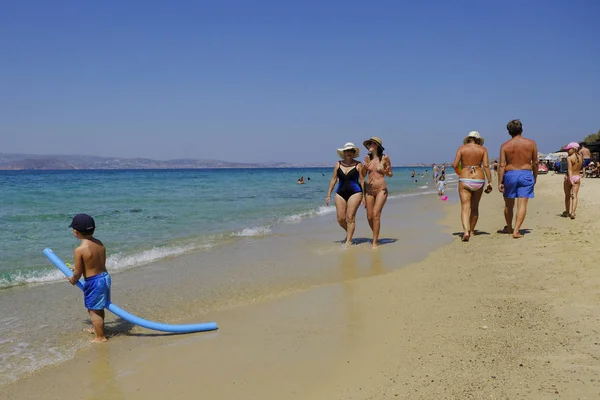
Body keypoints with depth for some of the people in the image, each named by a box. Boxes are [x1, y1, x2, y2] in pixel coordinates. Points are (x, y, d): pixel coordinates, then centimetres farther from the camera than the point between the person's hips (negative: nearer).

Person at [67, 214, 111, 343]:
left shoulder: (79, 250, -21)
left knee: (93, 310, 9)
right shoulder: (99, 243, 1)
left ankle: (101, 337, 18)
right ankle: (98, 329, 46)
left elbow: (78, 273, -14)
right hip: (105, 276, 8)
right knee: (99, 308, 27)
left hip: (93, 282, -8)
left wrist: (73, 280, 10)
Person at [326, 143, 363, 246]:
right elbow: (333, 179, 9)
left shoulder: (358, 165, -1)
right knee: (340, 219, 2)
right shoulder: (338, 164, 8)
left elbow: (362, 180, 0)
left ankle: (348, 241, -1)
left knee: (350, 217, -8)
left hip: (355, 193, -4)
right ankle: (349, 232, 30)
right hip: (340, 193, 4)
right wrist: (329, 195, 5)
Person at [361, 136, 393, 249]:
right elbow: (363, 175, 9)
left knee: (376, 215, -13)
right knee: (369, 217, 4)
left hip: (381, 190, -4)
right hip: (369, 190, 4)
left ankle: (375, 243, -6)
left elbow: (391, 174, 5)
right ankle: (376, 236, 29)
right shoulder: (367, 158, 4)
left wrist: (386, 172, -15)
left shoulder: (385, 158, -4)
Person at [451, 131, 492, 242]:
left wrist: (458, 172, 17)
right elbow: (486, 166, -6)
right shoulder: (483, 149, 4)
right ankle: (471, 231, 30)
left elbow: (455, 165, -5)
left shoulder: (462, 148, 2)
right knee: (475, 207, 18)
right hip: (479, 180, 2)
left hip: (465, 180, -2)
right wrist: (489, 182, -5)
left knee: (465, 207, -6)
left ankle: (466, 231, -26)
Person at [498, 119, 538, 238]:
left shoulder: (505, 146, -3)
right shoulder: (531, 143, 0)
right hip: (526, 175, 0)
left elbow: (502, 165, -7)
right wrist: (535, 176, 18)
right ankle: (516, 231, -11)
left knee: (509, 204, 16)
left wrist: (500, 182, -5)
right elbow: (535, 162, 5)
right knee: (522, 204, -2)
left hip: (510, 175, 1)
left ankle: (509, 228, 32)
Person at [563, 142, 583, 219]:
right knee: (574, 196, 0)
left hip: (569, 177, -4)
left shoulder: (569, 158, -14)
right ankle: (573, 212, -14)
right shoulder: (581, 157, 3)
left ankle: (567, 212, 25)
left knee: (567, 196, 12)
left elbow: (570, 169, -24)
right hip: (577, 177, 4)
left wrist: (570, 179, -32)